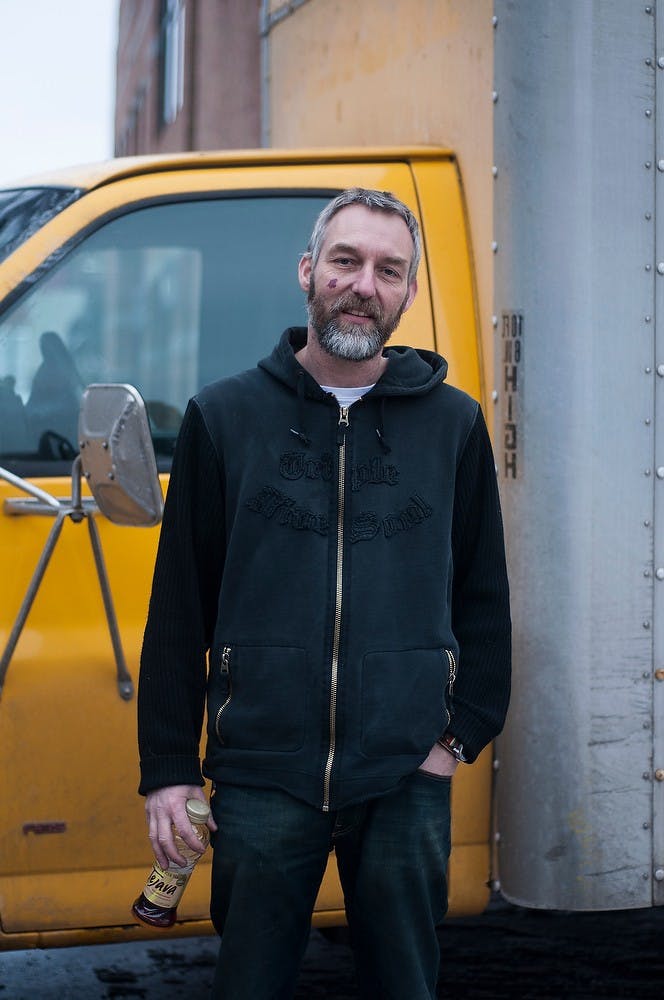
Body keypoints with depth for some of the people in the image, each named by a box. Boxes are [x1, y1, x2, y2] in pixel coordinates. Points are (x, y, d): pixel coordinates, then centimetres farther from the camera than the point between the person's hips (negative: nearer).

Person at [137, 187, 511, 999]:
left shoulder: (453, 423, 9)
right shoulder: (224, 416, 6)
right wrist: (166, 770, 2)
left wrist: (464, 729, 4)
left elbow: (483, 596, 13)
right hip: (260, 777, -1)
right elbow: (179, 606, 5)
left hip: (406, 780, 1)